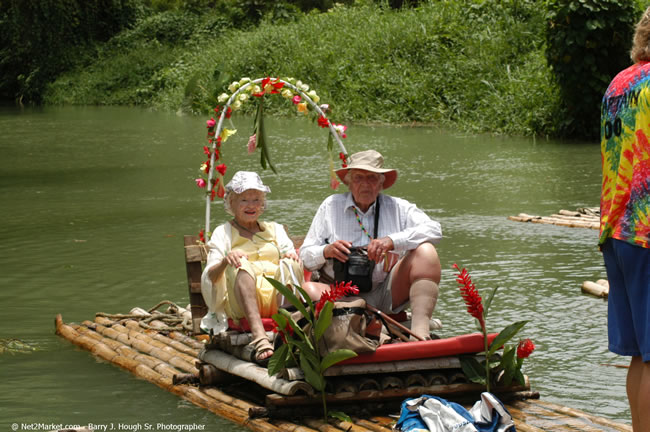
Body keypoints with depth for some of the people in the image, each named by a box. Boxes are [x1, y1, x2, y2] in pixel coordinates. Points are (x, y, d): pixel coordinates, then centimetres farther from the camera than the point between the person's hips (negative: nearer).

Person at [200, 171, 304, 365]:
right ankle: (259, 336, -54)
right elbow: (209, 277, 6)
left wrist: (292, 257, -9)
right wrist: (225, 261, -16)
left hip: (278, 298, 2)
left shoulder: (275, 229, 30)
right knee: (241, 265, -32)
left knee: (289, 265, -27)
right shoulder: (223, 232, 20)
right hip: (241, 304, -2)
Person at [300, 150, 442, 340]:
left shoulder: (398, 207, 10)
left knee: (425, 251, -20)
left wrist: (392, 241, -22)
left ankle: (420, 329, -35)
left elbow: (434, 230, -7)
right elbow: (305, 256, 9)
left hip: (386, 295, 1)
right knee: (309, 289, -30)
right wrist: (326, 251, -15)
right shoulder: (331, 206, 11)